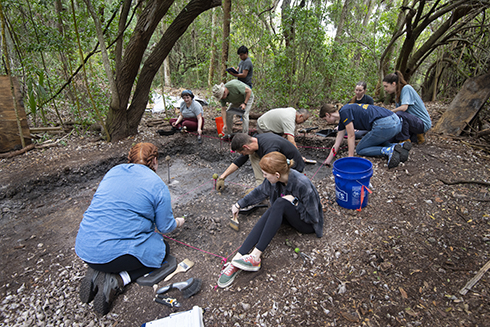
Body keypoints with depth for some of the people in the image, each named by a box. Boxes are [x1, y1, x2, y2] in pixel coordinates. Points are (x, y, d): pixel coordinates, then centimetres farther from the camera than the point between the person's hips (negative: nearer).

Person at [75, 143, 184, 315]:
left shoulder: (114, 171, 10)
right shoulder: (158, 185, -8)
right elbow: (165, 227, 0)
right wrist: (178, 222, 25)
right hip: (114, 253, -7)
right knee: (162, 248, 16)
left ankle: (96, 272, 8)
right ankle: (117, 280, -4)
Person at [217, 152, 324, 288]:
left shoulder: (303, 185, -32)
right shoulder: (276, 179, -13)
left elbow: (312, 217, -22)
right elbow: (260, 192, 6)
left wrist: (295, 201, -28)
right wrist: (239, 204, 11)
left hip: (308, 224, -6)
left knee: (280, 203, -33)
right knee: (269, 213, -26)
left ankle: (256, 256, -34)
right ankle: (237, 259, -32)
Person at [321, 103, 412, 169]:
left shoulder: (344, 112, -5)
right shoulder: (342, 120, 22)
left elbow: (351, 136, -7)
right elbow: (337, 144, 25)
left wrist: (350, 158, -2)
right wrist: (328, 160, 26)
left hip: (384, 125, -9)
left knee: (360, 149, 8)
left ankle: (388, 151, -13)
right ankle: (400, 146, 8)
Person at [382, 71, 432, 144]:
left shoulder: (406, 88, -16)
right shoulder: (397, 95, 11)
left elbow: (404, 107, -27)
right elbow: (399, 109, 9)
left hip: (423, 123, -9)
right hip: (414, 120, 9)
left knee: (399, 114, -34)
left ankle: (405, 141, -18)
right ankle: (416, 135, 15)